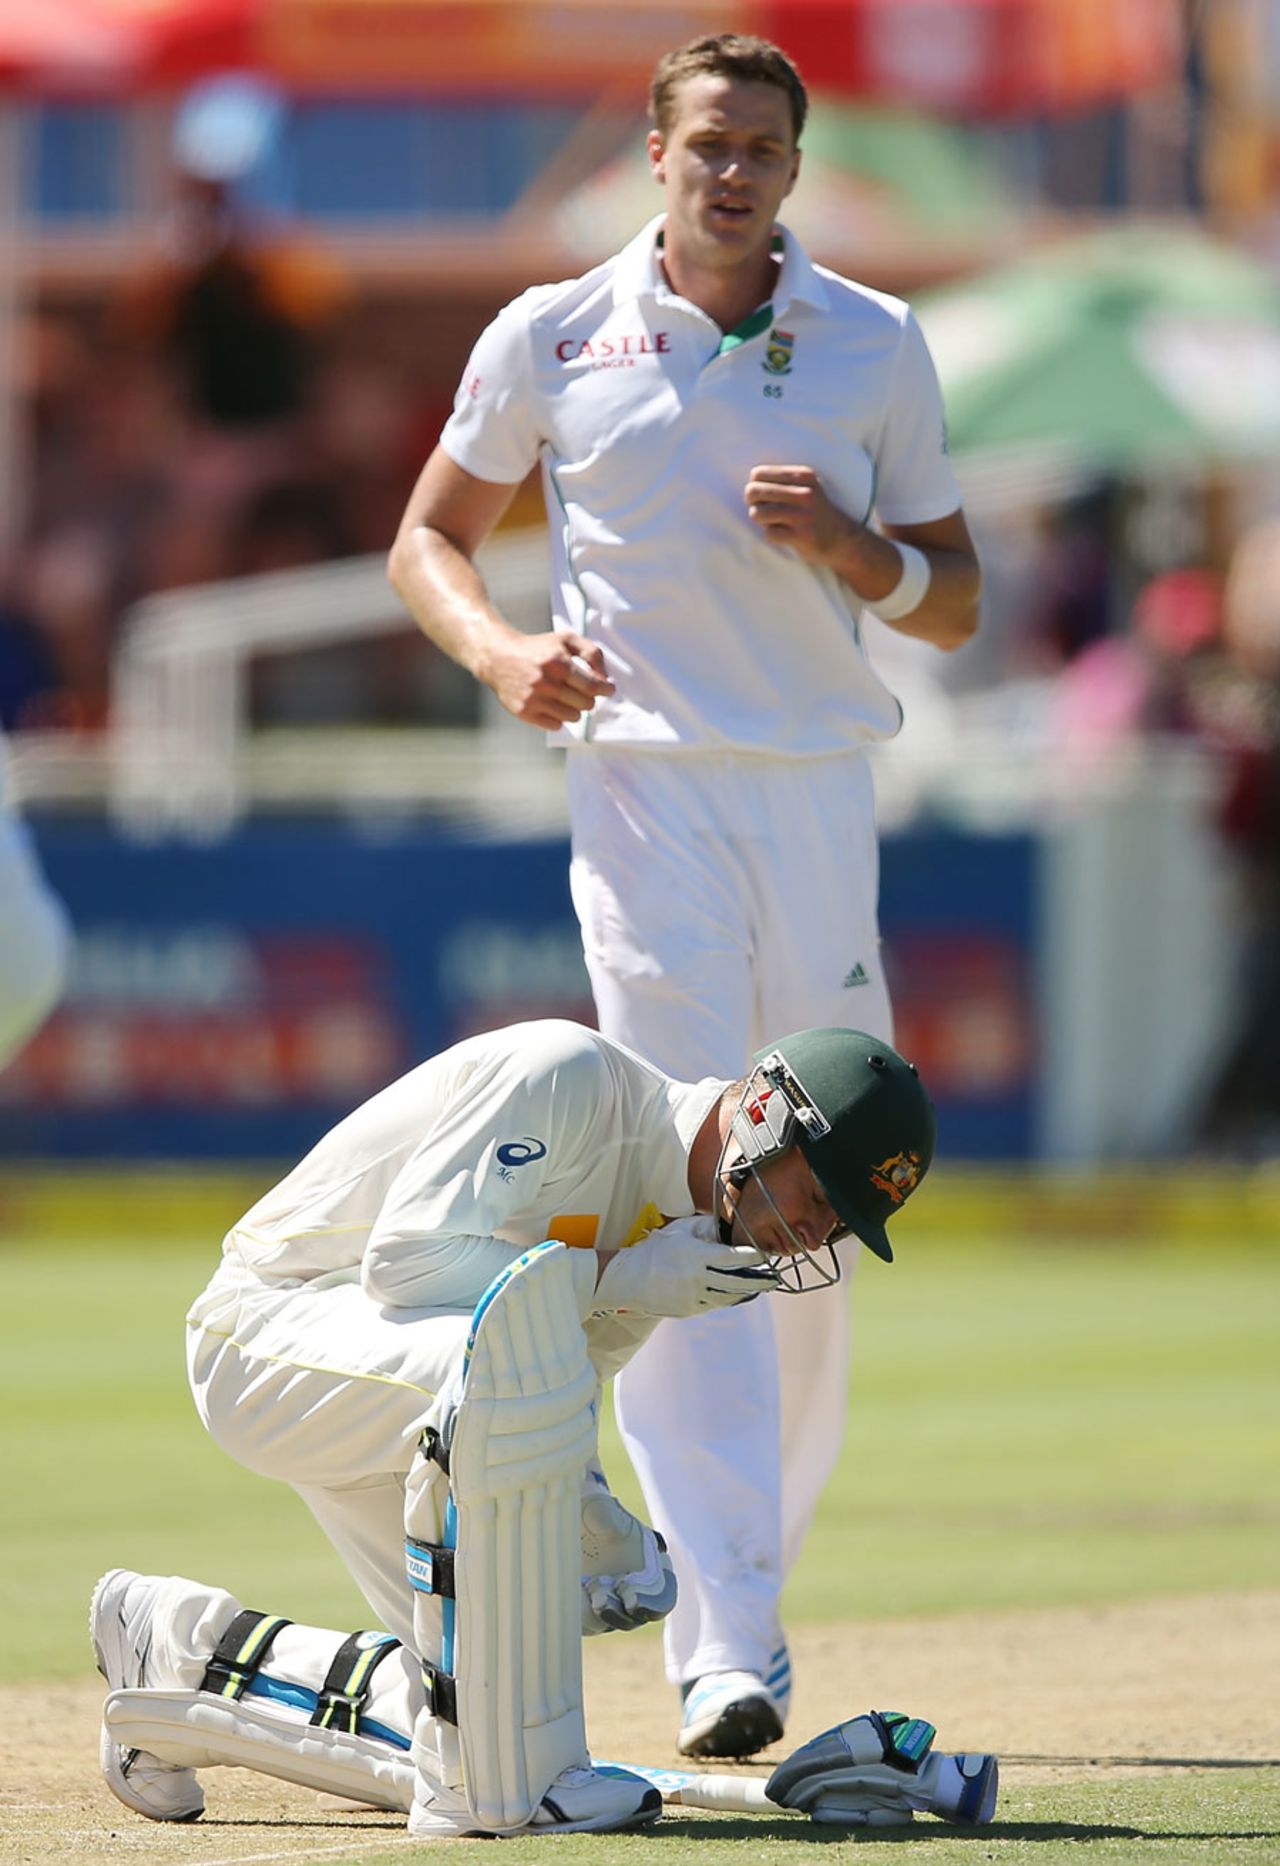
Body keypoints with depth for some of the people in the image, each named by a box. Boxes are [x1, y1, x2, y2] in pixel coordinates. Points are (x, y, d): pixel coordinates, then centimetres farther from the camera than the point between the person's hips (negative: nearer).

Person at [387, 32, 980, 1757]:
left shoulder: (875, 347, 8)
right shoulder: (552, 339, 5)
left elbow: (954, 607, 12)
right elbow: (429, 536, 14)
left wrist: (843, 543, -10)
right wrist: (495, 648, -7)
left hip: (822, 789, 3)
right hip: (645, 784, -3)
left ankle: (758, 1557, 26)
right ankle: (726, 1643, -22)